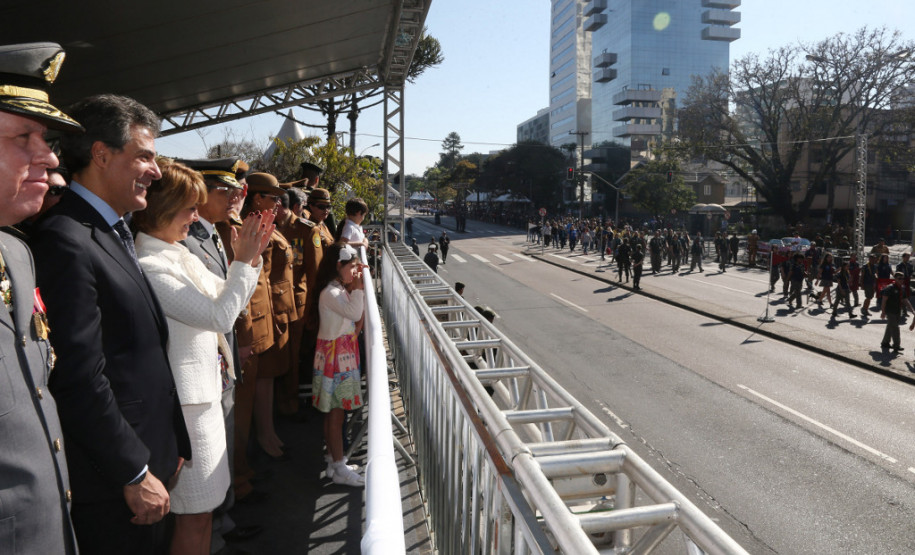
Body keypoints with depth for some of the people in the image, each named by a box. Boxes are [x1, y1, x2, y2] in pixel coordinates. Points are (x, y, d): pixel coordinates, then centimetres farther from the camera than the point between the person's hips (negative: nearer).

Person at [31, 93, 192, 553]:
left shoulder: (117, 233, 10)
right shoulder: (66, 240, -20)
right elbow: (81, 379, -23)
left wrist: (171, 443, 15)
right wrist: (135, 472, -16)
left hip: (147, 458, 9)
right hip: (114, 481, -9)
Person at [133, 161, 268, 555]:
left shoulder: (180, 254, 8)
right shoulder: (148, 266, -20)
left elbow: (230, 301, 13)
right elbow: (219, 316, -20)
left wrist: (251, 257, 1)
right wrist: (243, 261, -14)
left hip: (207, 387, 9)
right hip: (187, 399, -9)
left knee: (203, 505, 21)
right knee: (195, 512, 4)